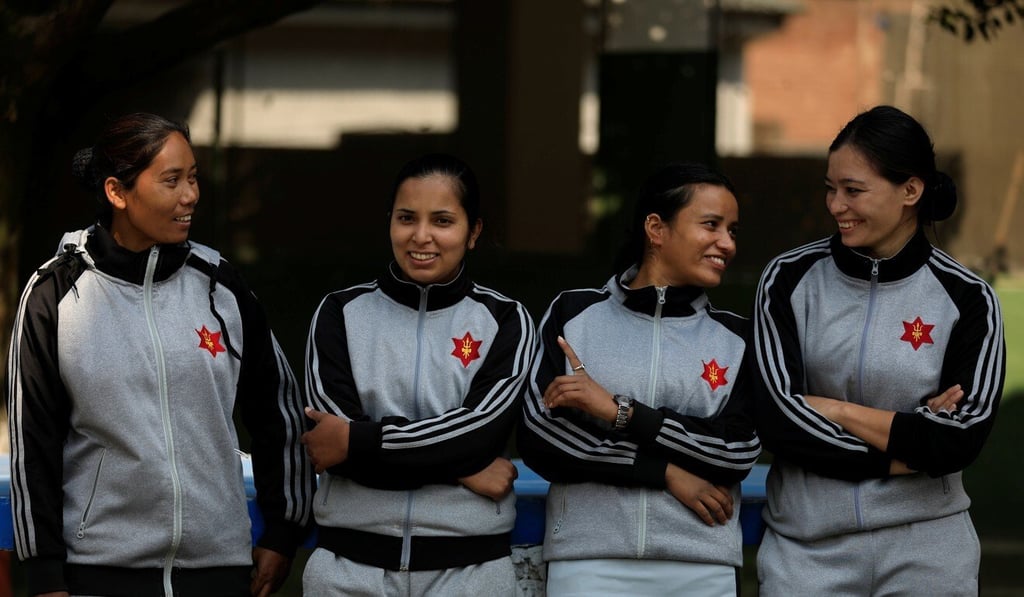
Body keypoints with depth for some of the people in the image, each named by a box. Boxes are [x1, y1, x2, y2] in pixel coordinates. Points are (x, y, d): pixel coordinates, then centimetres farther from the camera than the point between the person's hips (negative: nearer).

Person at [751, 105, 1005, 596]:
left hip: (926, 552, 0)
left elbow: (961, 440, -11)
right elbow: (775, 420, -9)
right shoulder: (789, 280, 0)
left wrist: (836, 410, -11)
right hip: (806, 545, 1)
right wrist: (902, 449, -13)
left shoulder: (965, 299, -2)